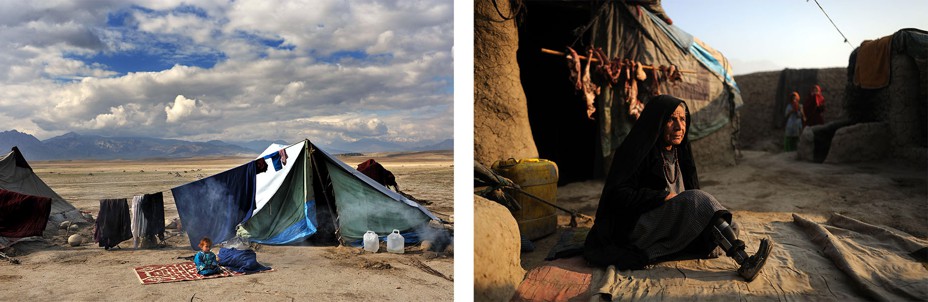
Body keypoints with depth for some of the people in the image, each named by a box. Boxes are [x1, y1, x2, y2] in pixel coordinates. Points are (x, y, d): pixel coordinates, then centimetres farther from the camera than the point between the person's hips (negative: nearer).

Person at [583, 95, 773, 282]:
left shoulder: (679, 151, 12)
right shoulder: (637, 151, -12)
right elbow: (618, 194, -18)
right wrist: (664, 197, -21)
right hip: (637, 228, -9)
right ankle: (744, 262, -34)